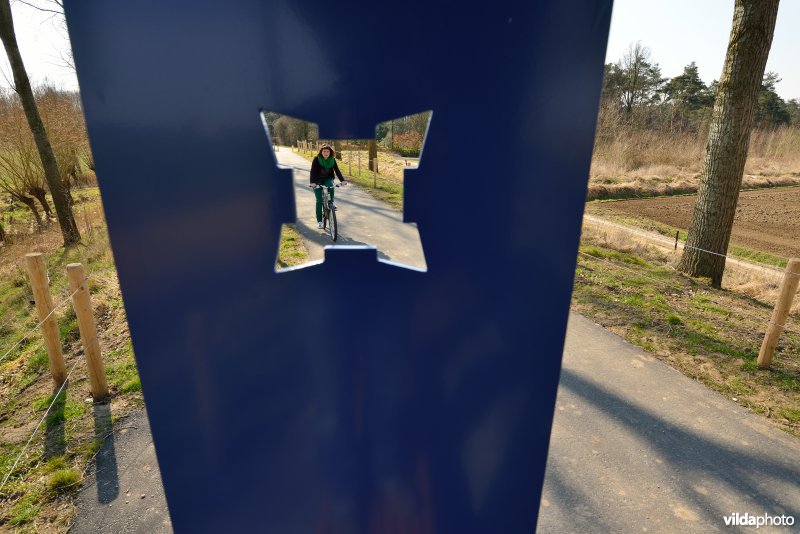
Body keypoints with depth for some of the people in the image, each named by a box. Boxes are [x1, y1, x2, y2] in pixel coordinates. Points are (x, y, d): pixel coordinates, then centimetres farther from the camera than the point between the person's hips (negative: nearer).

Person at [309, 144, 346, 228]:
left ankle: (332, 201, -5)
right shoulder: (316, 159, -16)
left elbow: (337, 170, -14)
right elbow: (313, 171, -23)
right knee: (319, 201, -7)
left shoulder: (332, 160, -8)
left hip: (328, 179, 2)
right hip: (318, 181, -2)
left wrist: (342, 180, -29)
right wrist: (312, 182, -38)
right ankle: (319, 221, 1)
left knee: (330, 186, -35)